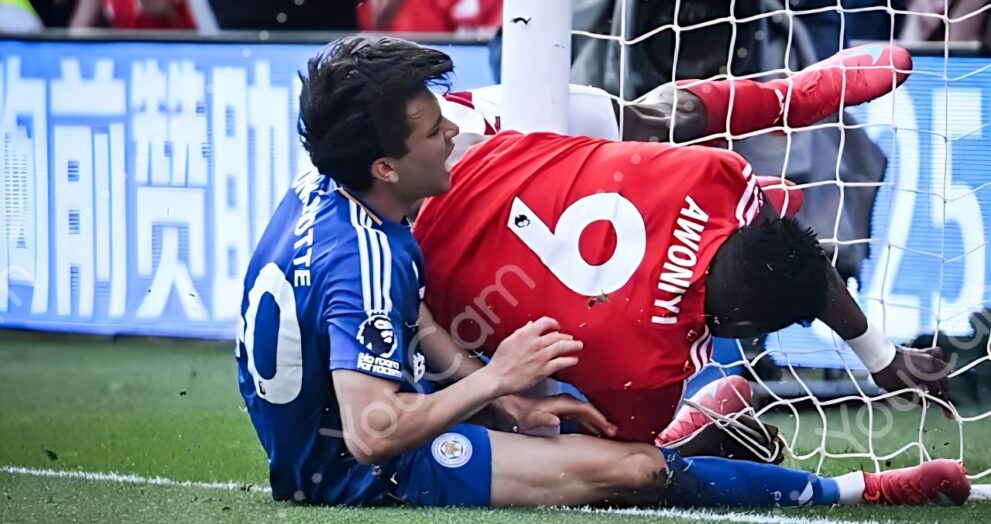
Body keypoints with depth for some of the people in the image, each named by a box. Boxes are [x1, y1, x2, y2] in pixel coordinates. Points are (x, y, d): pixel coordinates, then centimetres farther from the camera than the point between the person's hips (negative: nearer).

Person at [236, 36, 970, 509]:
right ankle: (864, 491, -8)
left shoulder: (324, 193, -1)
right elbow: (372, 433, -36)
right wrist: (494, 382, -25)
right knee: (629, 469, -14)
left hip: (310, 436, 10)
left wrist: (513, 401, 9)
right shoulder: (364, 260, -31)